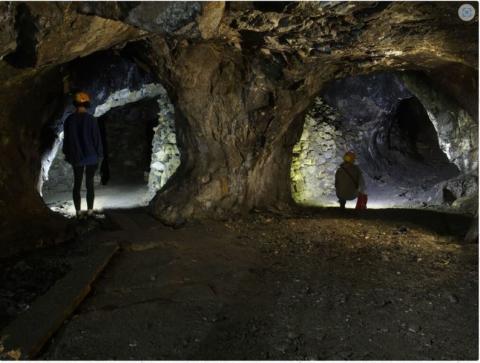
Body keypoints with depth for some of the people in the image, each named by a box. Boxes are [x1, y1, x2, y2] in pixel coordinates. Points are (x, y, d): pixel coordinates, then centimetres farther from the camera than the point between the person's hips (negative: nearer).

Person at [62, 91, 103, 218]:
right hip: (91, 156, -2)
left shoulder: (69, 120, -1)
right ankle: (90, 211, 4)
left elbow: (66, 139, 6)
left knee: (77, 184, 10)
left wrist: (67, 155, 17)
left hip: (76, 156, 3)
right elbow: (97, 138, -9)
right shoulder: (91, 119, -12)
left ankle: (78, 211, 12)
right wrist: (99, 154, 1)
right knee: (89, 184, 4)